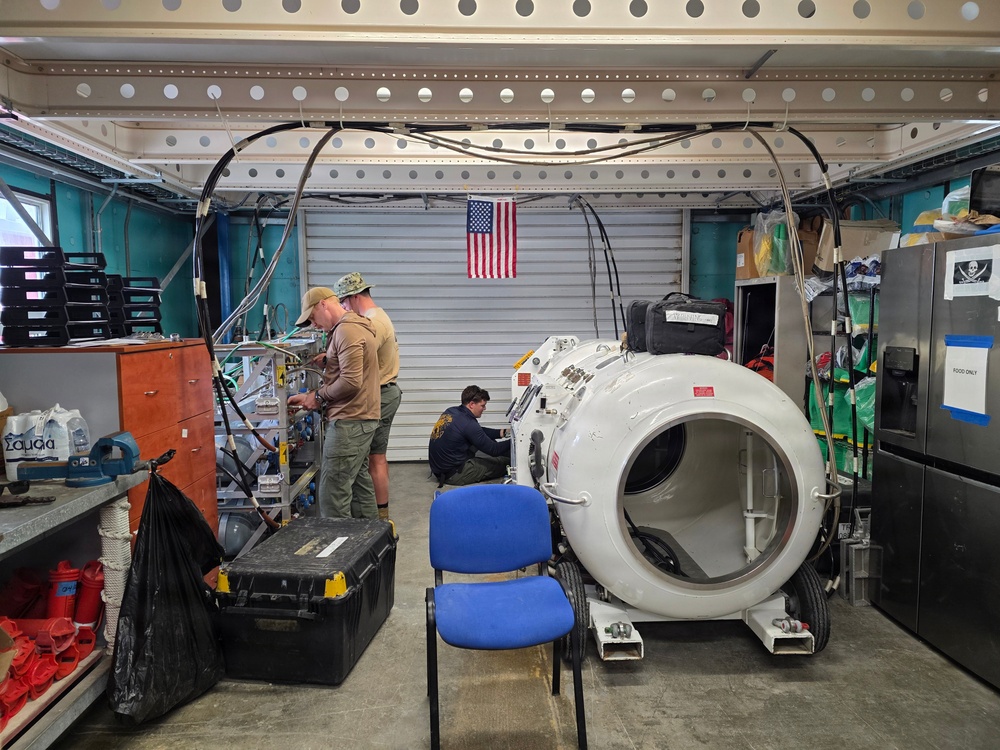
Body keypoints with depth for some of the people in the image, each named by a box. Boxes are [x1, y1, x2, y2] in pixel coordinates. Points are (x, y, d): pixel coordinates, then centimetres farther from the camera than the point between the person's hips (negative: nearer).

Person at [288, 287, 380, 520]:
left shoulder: (347, 331, -15)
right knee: (359, 484, 15)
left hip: (349, 422, -11)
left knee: (333, 493, -7)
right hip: (360, 420, 11)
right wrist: (310, 396, 9)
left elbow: (351, 381, -23)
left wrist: (319, 396, -9)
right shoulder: (353, 327, 17)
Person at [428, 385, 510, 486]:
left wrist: (501, 433, 10)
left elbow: (479, 432, 17)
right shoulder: (469, 424, -23)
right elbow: (493, 450, -14)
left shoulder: (450, 411, 3)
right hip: (454, 474, -9)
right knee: (504, 462, -2)